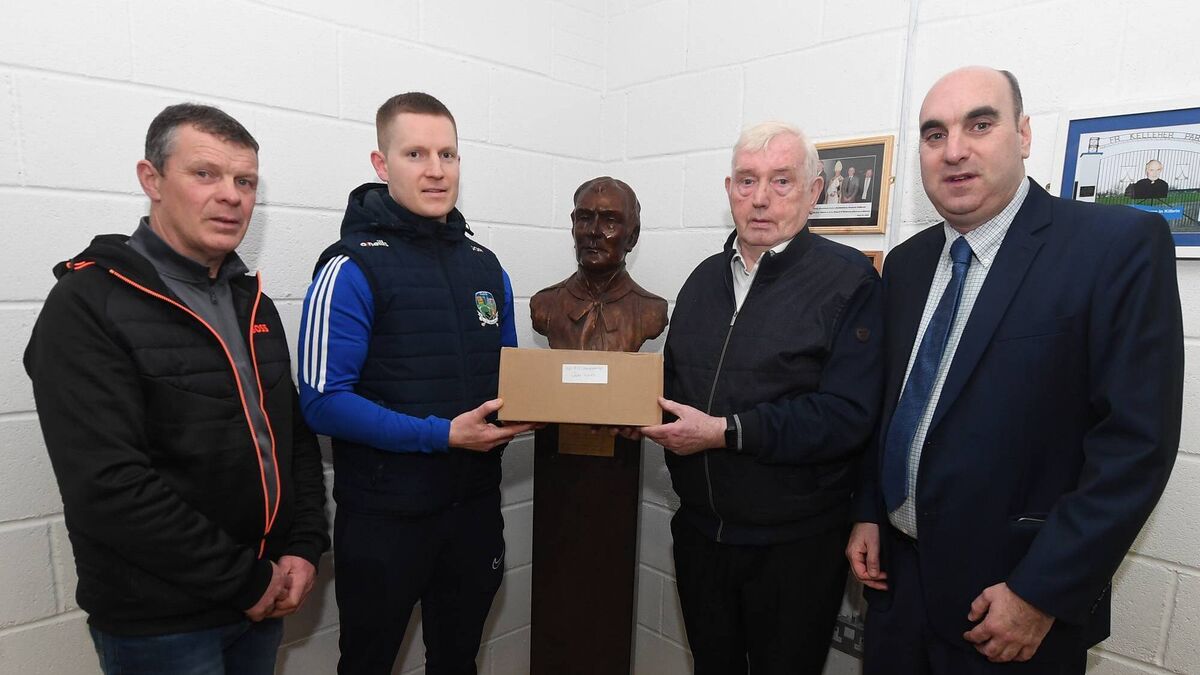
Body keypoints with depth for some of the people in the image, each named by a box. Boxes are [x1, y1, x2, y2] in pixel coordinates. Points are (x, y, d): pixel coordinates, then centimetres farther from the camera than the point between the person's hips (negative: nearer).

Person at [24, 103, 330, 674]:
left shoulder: (254, 305, 7)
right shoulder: (88, 306, -15)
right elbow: (108, 487, -23)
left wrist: (304, 547, -2)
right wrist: (244, 580, -17)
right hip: (158, 624, -6)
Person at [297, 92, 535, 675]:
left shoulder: (484, 265, 6)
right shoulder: (353, 266, -12)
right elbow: (324, 403, -17)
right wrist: (442, 434, -23)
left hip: (475, 505, 5)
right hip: (384, 516, -5)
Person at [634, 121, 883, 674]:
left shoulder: (849, 280, -12)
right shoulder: (705, 279, 8)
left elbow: (846, 415, -21)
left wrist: (725, 431, -23)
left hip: (793, 544, -5)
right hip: (699, 527, 5)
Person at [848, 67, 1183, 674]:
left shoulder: (1121, 244, -13)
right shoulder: (906, 263, 4)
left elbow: (1137, 440, -16)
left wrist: (1041, 593, -17)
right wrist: (868, 512, 5)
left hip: (1022, 603, -5)